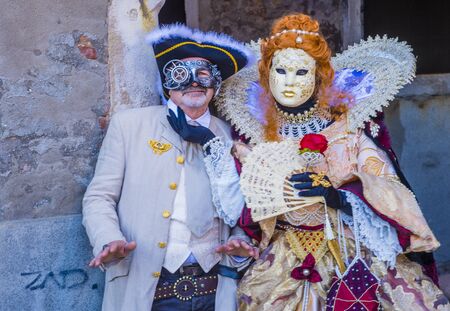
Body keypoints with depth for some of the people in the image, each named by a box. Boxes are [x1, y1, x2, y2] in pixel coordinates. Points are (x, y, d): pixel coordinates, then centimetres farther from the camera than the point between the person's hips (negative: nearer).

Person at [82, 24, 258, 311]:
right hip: (142, 288, -2)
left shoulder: (230, 137, 6)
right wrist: (110, 241, -17)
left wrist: (240, 242, -7)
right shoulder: (130, 124, 2)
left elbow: (243, 212, 13)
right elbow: (99, 197, 1)